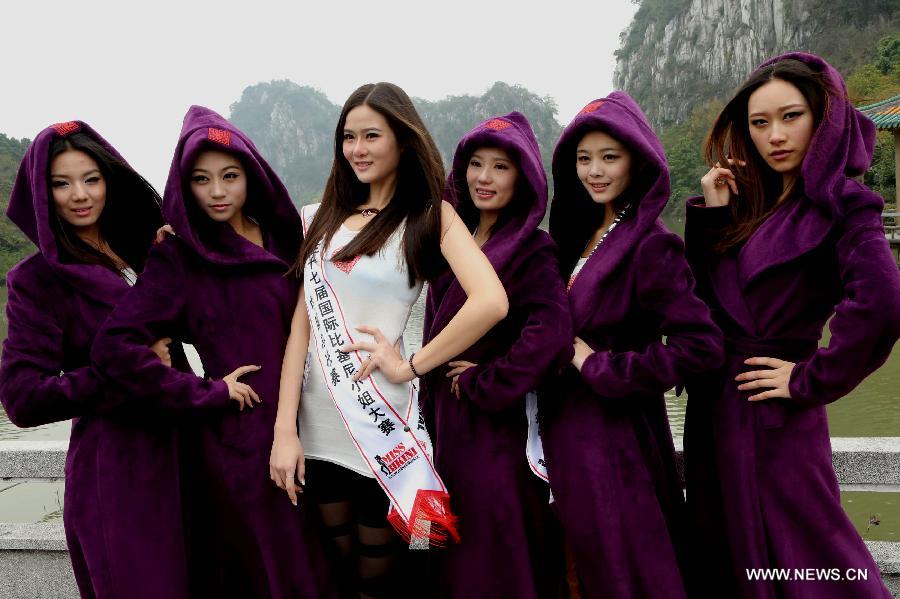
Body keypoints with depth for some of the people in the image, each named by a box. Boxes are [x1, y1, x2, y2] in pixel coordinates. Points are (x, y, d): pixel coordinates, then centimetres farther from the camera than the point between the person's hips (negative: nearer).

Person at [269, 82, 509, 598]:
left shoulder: (429, 214, -5)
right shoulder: (326, 217, 8)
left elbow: (491, 302, -22)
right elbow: (303, 321, 3)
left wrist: (410, 365, -15)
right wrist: (285, 429, -4)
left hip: (380, 428, -4)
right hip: (317, 428, 4)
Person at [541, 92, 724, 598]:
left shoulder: (649, 245, -17)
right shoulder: (585, 234, 8)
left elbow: (703, 346, -25)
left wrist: (603, 368, -20)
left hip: (615, 438, -8)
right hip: (571, 431, 8)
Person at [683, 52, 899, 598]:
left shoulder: (842, 204, -10)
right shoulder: (751, 203, 9)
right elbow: (703, 293, 4)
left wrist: (810, 380, -19)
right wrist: (711, 214, -5)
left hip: (773, 415, -7)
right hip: (715, 404, 7)